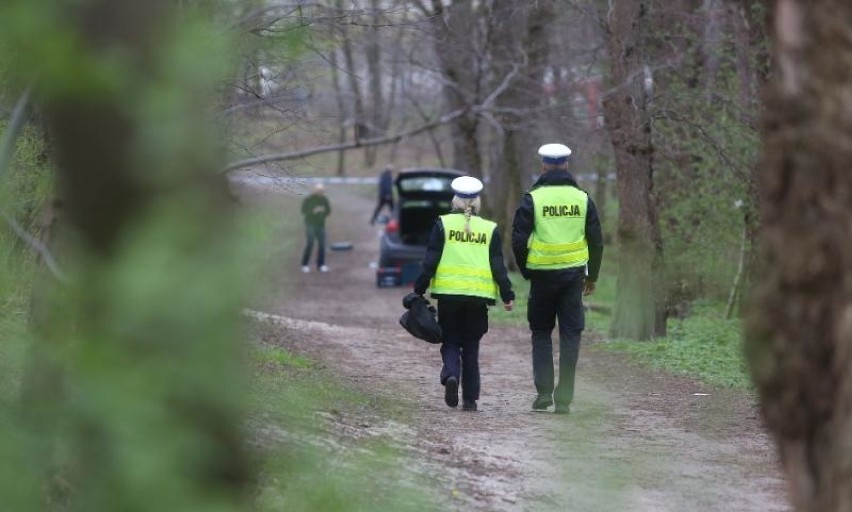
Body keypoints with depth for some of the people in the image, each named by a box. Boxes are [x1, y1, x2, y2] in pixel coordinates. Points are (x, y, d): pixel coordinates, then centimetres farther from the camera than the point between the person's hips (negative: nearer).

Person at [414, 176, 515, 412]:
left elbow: (430, 261, -2)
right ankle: (470, 398, 8)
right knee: (470, 347, 11)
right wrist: (507, 295, 11)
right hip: (479, 295, 1)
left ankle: (451, 374, -19)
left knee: (450, 342, 10)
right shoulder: (490, 229, 5)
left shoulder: (443, 224, 1)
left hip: (448, 294, -1)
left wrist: (419, 290, 3)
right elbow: (498, 267, 4)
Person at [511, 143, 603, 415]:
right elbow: (596, 242, 6)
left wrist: (526, 271, 8)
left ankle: (544, 391, 2)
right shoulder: (582, 199, 3)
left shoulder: (532, 199, -5)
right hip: (574, 274, 2)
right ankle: (564, 399, 1)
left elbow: (518, 240, -7)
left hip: (543, 275, -1)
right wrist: (592, 277, 16)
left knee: (541, 333, 13)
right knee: (570, 336, 5)